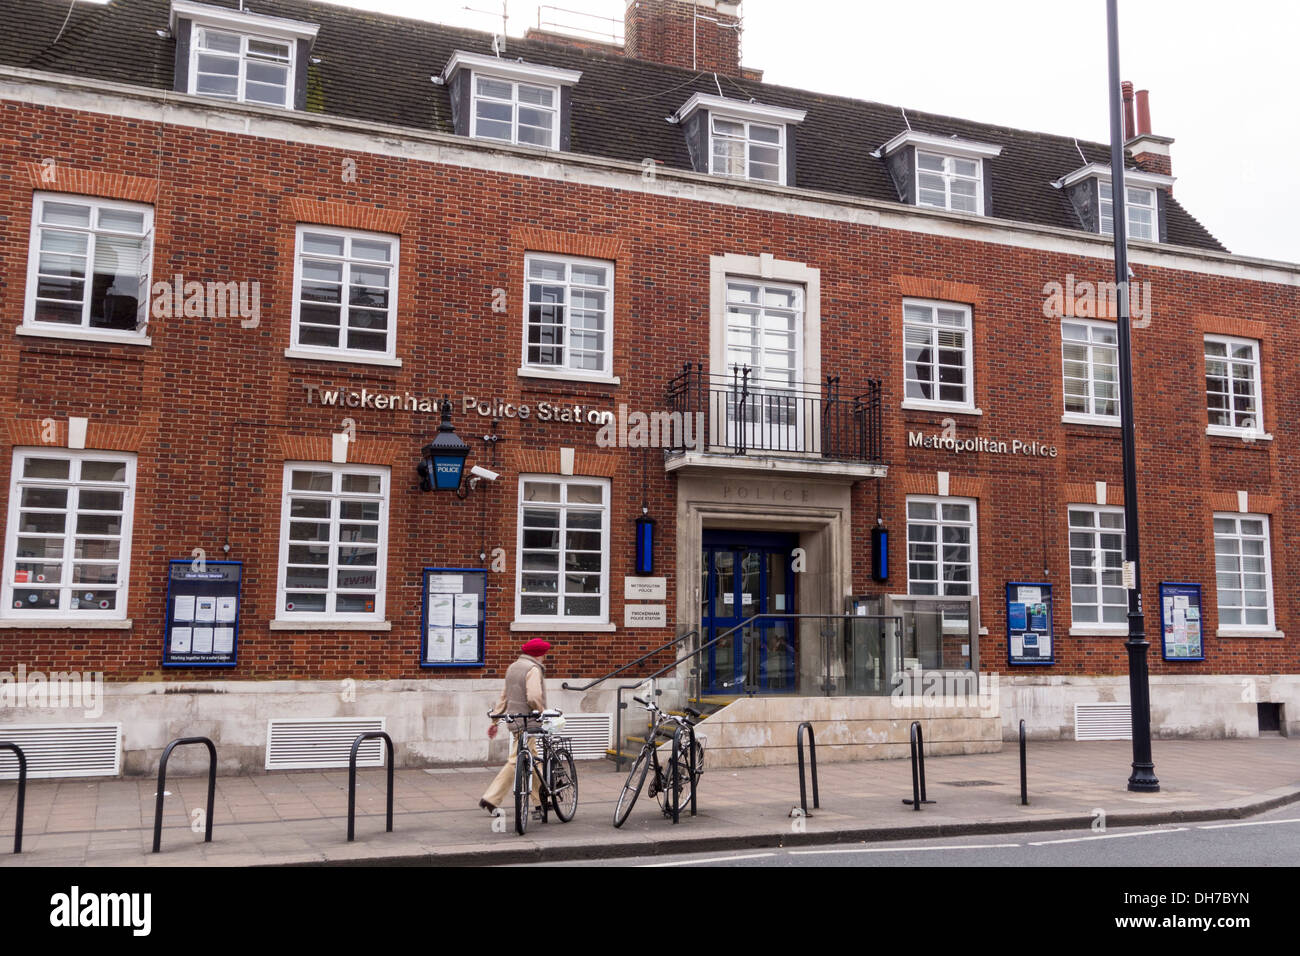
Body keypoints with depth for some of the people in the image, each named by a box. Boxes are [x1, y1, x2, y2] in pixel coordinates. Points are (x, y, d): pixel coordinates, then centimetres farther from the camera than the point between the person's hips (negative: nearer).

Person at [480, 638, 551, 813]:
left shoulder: (513, 667, 16)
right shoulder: (533, 669, -12)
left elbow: (504, 696, 18)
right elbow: (534, 698, -23)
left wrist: (495, 721, 19)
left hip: (513, 719, 10)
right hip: (526, 722, -10)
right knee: (516, 762, -7)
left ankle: (540, 801, 21)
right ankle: (491, 799, -7)